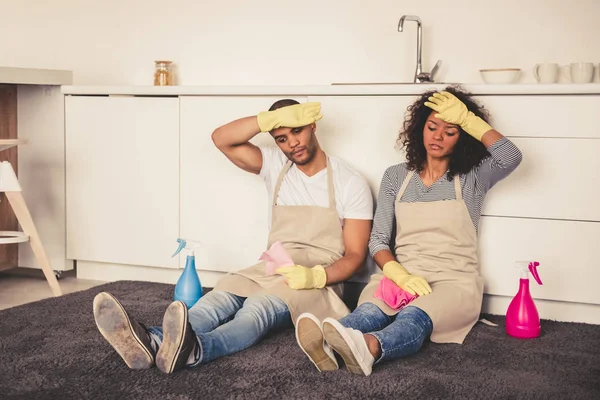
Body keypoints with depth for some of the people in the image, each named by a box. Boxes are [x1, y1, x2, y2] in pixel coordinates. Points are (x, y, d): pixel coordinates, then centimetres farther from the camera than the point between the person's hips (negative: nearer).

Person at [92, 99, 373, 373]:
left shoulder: (351, 184, 0)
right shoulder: (275, 165, 10)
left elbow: (355, 255, -2)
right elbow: (221, 138, -2)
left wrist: (316, 276, -22)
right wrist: (273, 118, -14)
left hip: (316, 281, -4)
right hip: (270, 271, 4)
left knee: (257, 308, -37)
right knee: (218, 299, -30)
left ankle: (190, 350, -67)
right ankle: (151, 342, -59)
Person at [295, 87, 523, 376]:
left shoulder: (473, 178, 9)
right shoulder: (396, 176, 15)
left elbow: (511, 157, -14)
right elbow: (378, 240, 8)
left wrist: (469, 120, -4)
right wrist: (401, 276, -13)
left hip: (454, 282, -2)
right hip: (400, 277, 2)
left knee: (414, 317, -38)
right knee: (370, 310, -34)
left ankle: (368, 348, -69)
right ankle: (327, 343, -65)